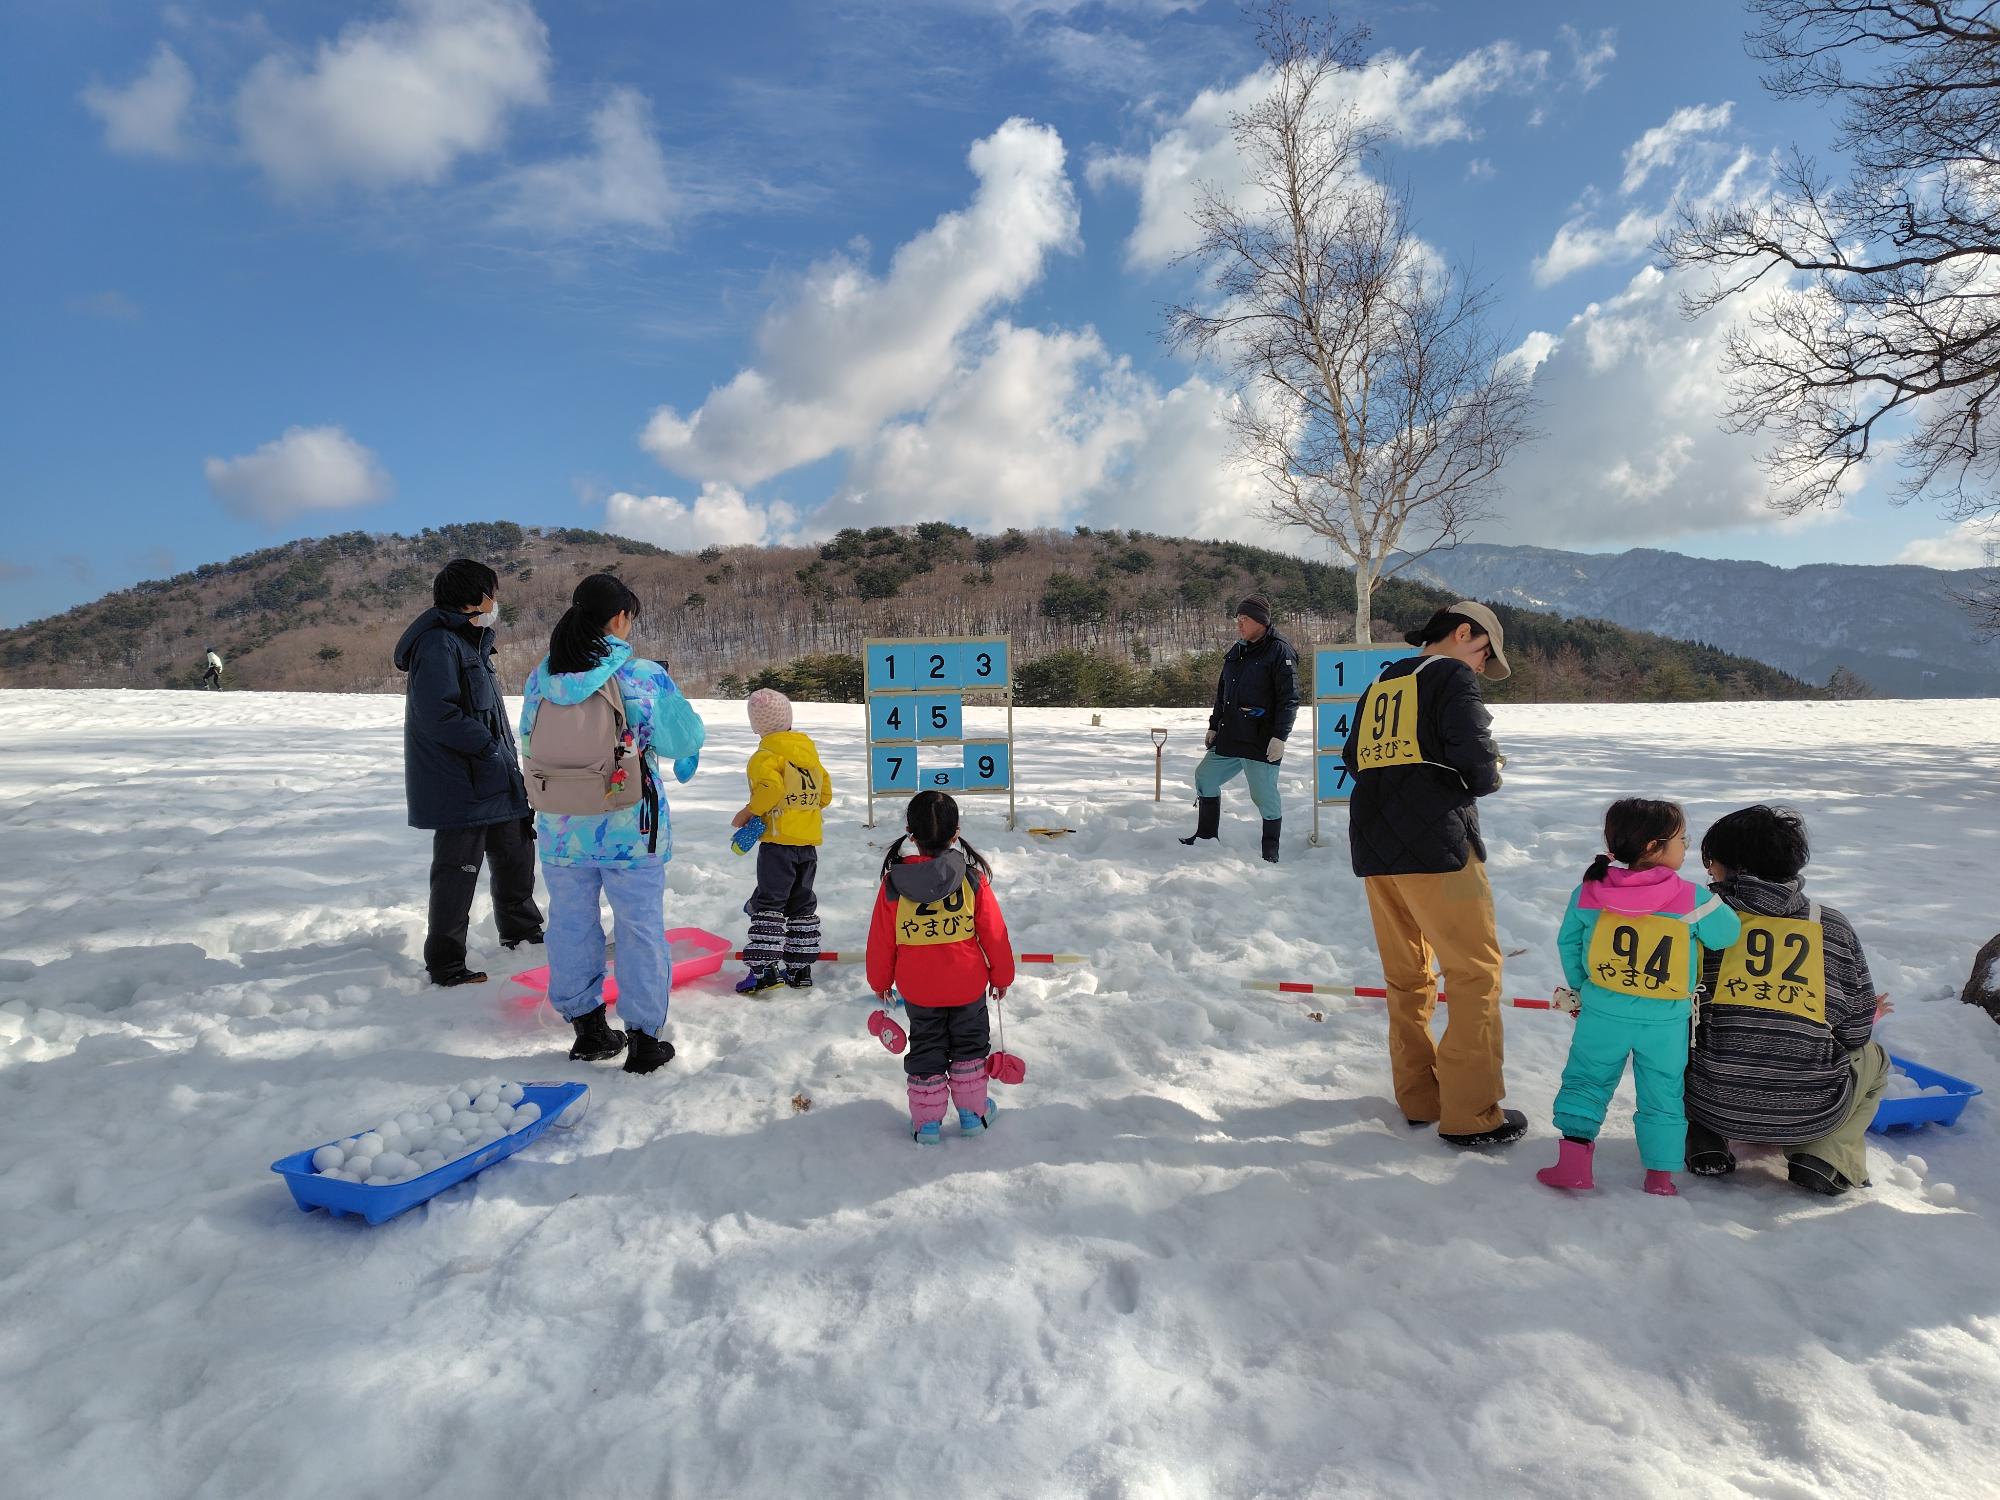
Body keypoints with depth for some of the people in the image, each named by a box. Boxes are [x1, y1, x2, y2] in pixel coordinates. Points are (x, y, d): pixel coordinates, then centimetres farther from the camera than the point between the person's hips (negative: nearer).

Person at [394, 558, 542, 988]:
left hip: (492, 779, 10)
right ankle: (445, 965, 10)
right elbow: (437, 714, -25)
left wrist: (507, 755, 13)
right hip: (459, 786, -10)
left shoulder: (471, 642, 16)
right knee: (457, 872, -2)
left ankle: (520, 930, 39)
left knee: (515, 851, 21)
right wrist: (488, 745, -18)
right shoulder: (438, 643, -17)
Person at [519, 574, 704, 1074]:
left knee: (571, 924, 18)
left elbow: (529, 741, 10)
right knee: (641, 929, 10)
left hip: (560, 830, 4)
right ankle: (644, 1037, 18)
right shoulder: (644, 677, -15)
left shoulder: (540, 679, -3)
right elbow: (686, 738, -5)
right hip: (630, 831, -3)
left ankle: (587, 1029, 31)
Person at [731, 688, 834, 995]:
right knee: (802, 904, 14)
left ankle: (765, 968, -9)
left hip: (778, 840, -7)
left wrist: (748, 812, -13)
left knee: (768, 902, -3)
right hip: (809, 842, 7)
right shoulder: (810, 752, 14)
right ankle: (800, 969, 18)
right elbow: (825, 794, 15)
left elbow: (770, 788, -26)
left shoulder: (766, 756, -10)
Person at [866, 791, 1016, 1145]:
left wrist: (880, 981, 13)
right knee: (969, 1042, 21)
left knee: (925, 1049, 17)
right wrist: (1002, 975, 8)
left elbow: (881, 940, -3)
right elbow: (994, 933, -7)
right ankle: (973, 1111, 29)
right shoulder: (973, 879, -14)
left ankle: (926, 1120, 24)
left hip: (917, 989, 1)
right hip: (967, 985, 0)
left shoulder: (893, 883, -11)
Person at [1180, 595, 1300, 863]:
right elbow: (1222, 693, 22)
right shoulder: (1237, 652, 15)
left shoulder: (1279, 651, -9)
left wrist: (1280, 736, -19)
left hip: (1262, 743, -8)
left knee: (1265, 795, -2)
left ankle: (1271, 852, 13)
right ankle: (1207, 835, 24)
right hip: (1229, 738, 8)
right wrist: (1214, 727, 20)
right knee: (1205, 777, 11)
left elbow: (1289, 698, -14)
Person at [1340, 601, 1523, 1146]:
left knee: (1406, 975, 15)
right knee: (1476, 970, 1)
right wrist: (1490, 776, 7)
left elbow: (1354, 760, 20)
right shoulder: (1453, 676, -1)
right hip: (1435, 844, -7)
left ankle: (1418, 1096, 21)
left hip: (1373, 846, 8)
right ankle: (1470, 1114, 3)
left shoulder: (1379, 685, 21)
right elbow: (1474, 752, -14)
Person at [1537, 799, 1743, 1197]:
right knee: (1662, 1093, 16)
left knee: (1585, 1080, 15)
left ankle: (1572, 1159, 8)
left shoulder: (1588, 892, -5)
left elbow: (1568, 943, 5)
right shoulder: (1693, 899, -13)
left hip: (1602, 1013, 1)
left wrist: (1579, 988, 19)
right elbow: (1728, 936, 1)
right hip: (1666, 1020, -1)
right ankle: (1660, 1173, 22)